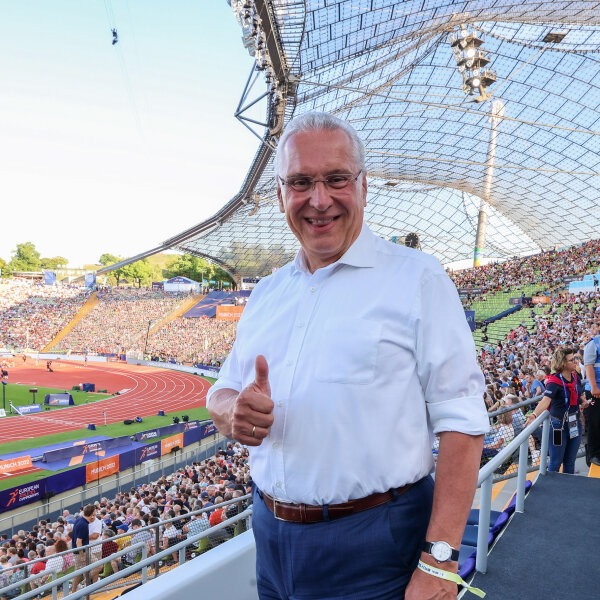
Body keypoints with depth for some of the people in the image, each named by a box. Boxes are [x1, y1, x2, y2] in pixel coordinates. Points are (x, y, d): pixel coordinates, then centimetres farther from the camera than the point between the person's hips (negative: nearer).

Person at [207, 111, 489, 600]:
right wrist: (235, 411, -12)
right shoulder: (267, 293, 8)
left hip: (374, 547, -5)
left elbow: (461, 422, -14)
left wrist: (439, 559, -19)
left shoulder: (418, 278, -9)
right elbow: (222, 395, 11)